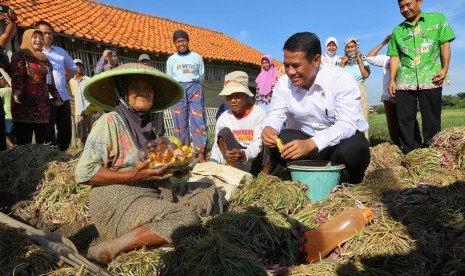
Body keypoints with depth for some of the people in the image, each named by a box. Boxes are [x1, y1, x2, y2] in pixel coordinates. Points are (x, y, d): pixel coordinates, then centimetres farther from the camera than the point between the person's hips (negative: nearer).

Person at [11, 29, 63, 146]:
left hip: (43, 106, 7)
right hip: (25, 105, -6)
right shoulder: (19, 55, 3)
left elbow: (50, 81, 26)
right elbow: (16, 76, -12)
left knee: (42, 142, 6)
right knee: (24, 143, -9)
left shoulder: (44, 59, 23)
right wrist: (16, 91, -29)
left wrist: (56, 97, 23)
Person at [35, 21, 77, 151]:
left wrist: (65, 78, 9)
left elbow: (74, 68, 26)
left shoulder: (61, 51, 16)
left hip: (63, 96, 5)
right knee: (49, 133, 1)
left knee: (66, 131, 9)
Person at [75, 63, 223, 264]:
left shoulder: (147, 124, 12)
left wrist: (173, 170, 0)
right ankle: (109, 248, -19)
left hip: (154, 192, 8)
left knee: (209, 193, 6)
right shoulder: (110, 122, -10)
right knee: (187, 219, -25)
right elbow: (83, 173, -15)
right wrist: (131, 176, -22)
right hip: (118, 199, -8)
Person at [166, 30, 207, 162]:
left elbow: (202, 76, 12)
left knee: (198, 122, -9)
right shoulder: (171, 59, 12)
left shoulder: (197, 57, 10)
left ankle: (201, 155, -8)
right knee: (180, 124, 0)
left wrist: (191, 77, 1)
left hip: (195, 89, -1)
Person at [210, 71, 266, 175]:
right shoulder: (224, 118, 2)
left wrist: (244, 154, -39)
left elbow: (258, 145, -18)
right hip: (234, 162, 3)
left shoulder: (259, 113, -9)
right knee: (224, 132, -21)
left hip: (254, 161, -2)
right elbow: (218, 145, -1)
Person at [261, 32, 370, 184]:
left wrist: (311, 144, -46)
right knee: (273, 143, -27)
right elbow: (275, 114, -7)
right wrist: (269, 128, -34)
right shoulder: (284, 82, -7)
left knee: (353, 149, -36)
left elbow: (347, 124, -30)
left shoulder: (341, 79, -21)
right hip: (305, 139, 2)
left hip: (342, 138, -1)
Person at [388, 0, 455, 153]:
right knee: (405, 119, -1)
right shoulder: (397, 30, 13)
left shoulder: (438, 19, 8)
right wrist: (392, 80, 1)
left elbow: (445, 44, 2)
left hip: (431, 77, -2)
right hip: (405, 80, 2)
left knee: (431, 118, 1)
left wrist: (445, 68, -9)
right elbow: (395, 56, 9)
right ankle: (411, 153, 6)